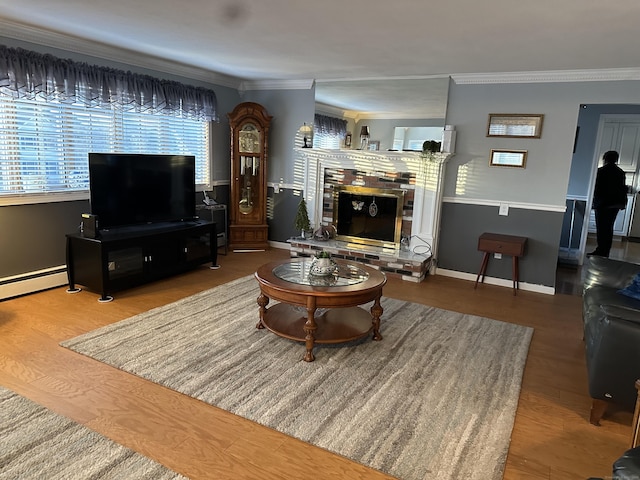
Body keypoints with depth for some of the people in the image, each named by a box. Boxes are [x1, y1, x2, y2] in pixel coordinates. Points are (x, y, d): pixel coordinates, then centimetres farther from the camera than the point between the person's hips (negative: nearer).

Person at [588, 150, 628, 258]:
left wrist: (594, 202, -4)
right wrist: (622, 203, 17)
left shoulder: (601, 171, -10)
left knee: (601, 228, -3)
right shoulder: (621, 172, 8)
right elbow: (623, 188, 11)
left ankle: (601, 251, -4)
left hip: (603, 204, -6)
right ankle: (605, 252, 16)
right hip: (616, 204, 6)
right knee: (609, 228, 12)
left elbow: (597, 188, -11)